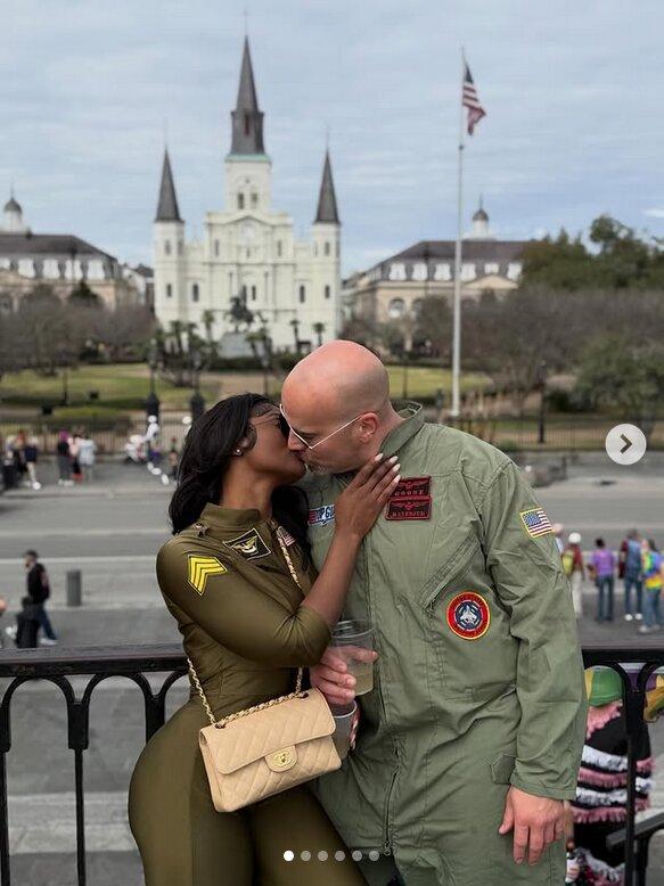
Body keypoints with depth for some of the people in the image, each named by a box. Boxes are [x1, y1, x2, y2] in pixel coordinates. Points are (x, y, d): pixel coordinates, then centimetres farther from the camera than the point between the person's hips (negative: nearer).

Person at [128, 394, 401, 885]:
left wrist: (336, 667, -8)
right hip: (198, 775, -5)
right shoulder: (185, 555, -15)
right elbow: (296, 643, -19)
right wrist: (349, 533, -15)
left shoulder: (293, 537, 6)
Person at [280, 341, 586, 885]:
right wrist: (313, 659, -7)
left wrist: (545, 776, -12)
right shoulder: (310, 493, 3)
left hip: (475, 769, -4)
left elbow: (547, 625, -10)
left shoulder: (478, 472, -11)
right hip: (359, 764, 5)